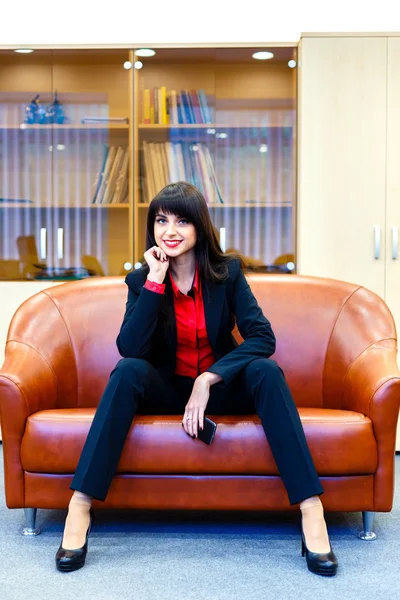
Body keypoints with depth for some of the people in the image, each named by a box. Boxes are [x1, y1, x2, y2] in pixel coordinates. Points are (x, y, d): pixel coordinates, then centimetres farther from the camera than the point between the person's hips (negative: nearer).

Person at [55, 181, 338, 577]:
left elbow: (263, 337, -18)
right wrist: (155, 280, -24)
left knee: (266, 371, -29)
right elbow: (130, 348, -21)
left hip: (220, 386, 0)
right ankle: (80, 507, -32)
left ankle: (311, 509, -34)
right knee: (127, 371, -30)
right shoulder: (141, 280, -5)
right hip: (166, 390, 0)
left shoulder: (227, 271, -7)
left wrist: (208, 380, -28)